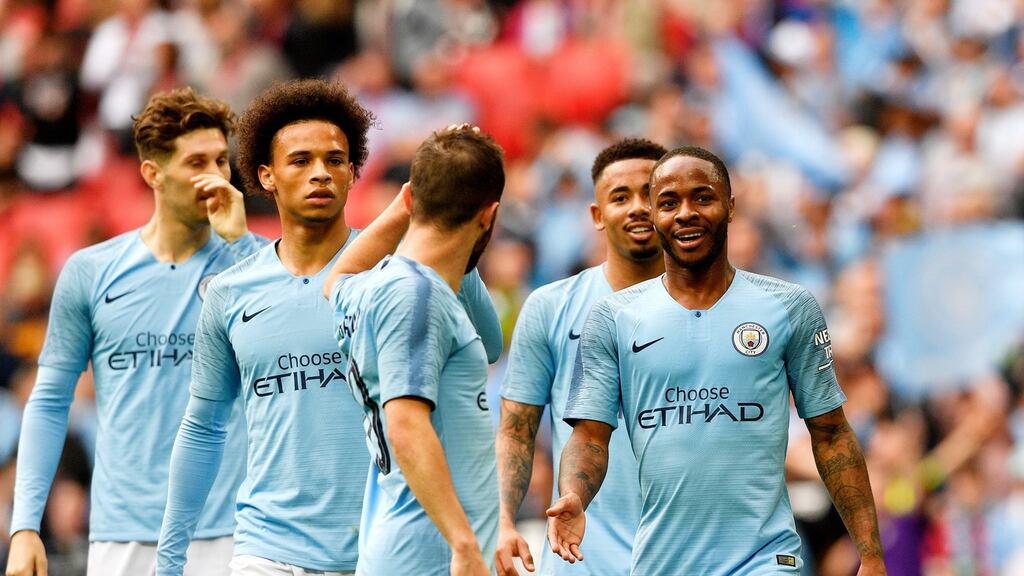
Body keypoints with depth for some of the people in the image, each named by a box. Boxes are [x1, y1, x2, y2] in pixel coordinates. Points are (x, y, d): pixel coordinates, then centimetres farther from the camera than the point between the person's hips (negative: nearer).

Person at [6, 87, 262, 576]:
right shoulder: (90, 272, 6)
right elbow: (50, 402, 9)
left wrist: (236, 238, -13)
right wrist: (25, 525, 1)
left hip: (225, 533, -1)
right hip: (123, 532, 1)